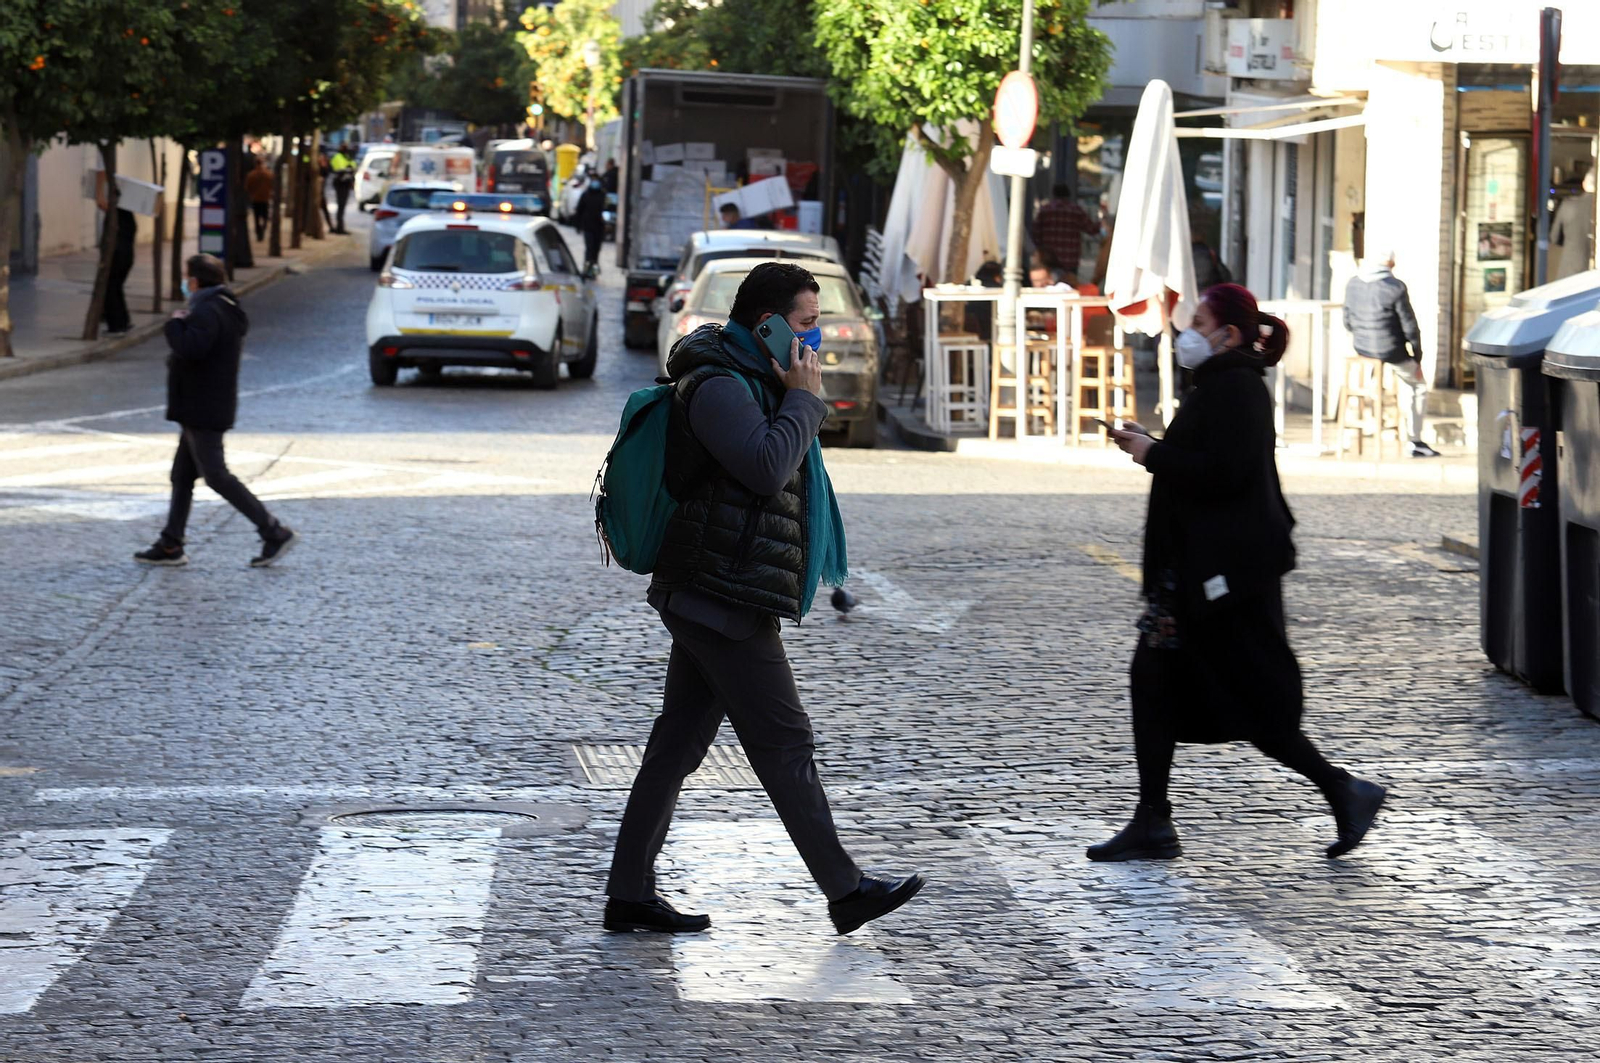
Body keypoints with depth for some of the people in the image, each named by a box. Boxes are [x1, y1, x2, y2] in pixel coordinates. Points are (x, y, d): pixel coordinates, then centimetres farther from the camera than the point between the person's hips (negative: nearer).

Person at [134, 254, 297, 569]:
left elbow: (190, 348, -32)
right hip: (201, 411, 11)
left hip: (202, 412, -11)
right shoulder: (224, 308, 15)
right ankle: (170, 546, 18)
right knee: (182, 475, 14)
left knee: (216, 475, -8)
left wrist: (175, 324, -15)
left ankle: (274, 532, -9)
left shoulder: (207, 312, -19)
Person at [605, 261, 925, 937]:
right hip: (724, 601, -11)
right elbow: (767, 467, -24)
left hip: (704, 599, 11)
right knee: (784, 742, -5)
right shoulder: (716, 385, -13)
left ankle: (630, 893, 10)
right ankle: (845, 892, -1)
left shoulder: (749, 382, 21)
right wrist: (804, 398, -14)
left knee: (679, 741, 9)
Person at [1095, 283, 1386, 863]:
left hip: (1227, 574, -11)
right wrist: (1151, 446, 11)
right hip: (1199, 570, 11)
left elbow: (1223, 473, -25)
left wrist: (1153, 455, -15)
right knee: (1152, 681, 7)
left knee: (1251, 702, -4)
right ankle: (1152, 825, 10)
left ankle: (1346, 793, 7)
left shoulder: (1236, 389, -15)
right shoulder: (1221, 385, 16)